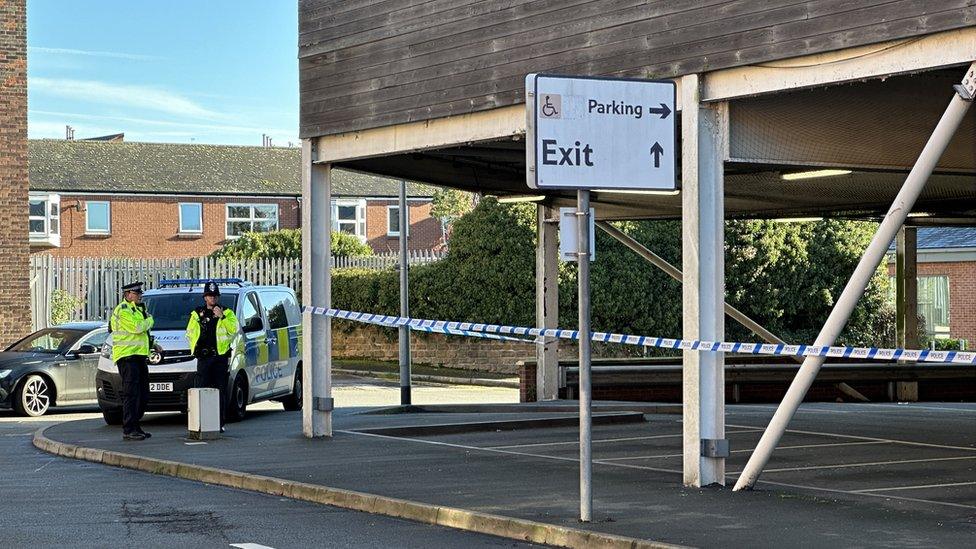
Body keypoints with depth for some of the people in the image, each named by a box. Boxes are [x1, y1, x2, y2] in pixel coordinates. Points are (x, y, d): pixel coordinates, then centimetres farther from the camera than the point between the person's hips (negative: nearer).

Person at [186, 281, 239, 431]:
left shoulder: (227, 313, 9)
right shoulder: (197, 314, 15)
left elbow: (234, 329, -6)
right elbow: (189, 333, 17)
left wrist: (222, 317, -15)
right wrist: (195, 347, 2)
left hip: (221, 356, -1)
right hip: (203, 357, 1)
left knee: (220, 391, 1)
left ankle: (220, 423, 4)